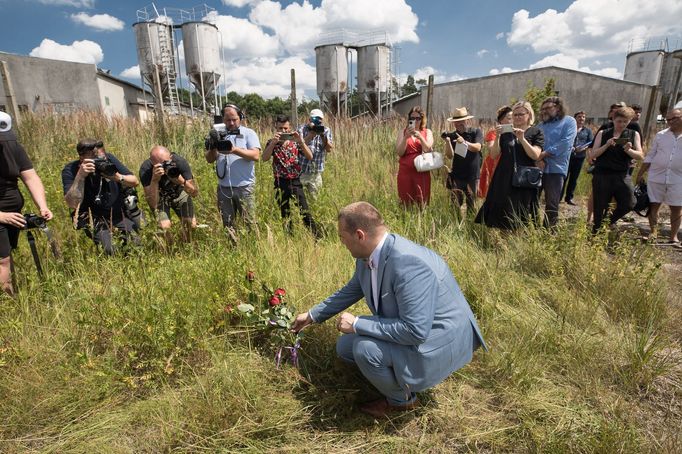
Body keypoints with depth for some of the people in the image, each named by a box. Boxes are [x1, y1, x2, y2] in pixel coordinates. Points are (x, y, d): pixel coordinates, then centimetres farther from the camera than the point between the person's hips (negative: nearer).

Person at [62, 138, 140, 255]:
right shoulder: (70, 170, -12)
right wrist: (80, 176, -32)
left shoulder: (109, 159, -2)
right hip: (92, 219, -3)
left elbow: (135, 182, -1)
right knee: (109, 249, -23)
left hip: (118, 214, 4)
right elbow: (72, 204, -24)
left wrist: (118, 177, -22)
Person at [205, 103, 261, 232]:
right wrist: (212, 147, -13)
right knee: (227, 224, 13)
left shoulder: (249, 133, 0)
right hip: (223, 187, 4)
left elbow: (256, 155, -13)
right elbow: (209, 159, 7)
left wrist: (235, 150, -25)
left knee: (250, 223, 3)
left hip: (244, 186, -3)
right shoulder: (217, 134, 10)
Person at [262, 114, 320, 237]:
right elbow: (265, 158, -15)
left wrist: (300, 141, -18)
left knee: (305, 213, 2)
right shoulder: (272, 142, 3)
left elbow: (310, 157, -7)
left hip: (296, 182, 0)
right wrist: (273, 142, -24)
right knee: (285, 215, 10)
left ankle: (316, 236, 12)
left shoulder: (295, 141, 3)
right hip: (281, 183, 0)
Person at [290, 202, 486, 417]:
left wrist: (357, 324, -27)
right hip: (408, 327, 9)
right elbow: (351, 291, 13)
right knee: (345, 346, 7)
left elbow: (415, 331, -35)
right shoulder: (367, 255, -7)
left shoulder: (408, 263, -35)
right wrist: (312, 315, 20)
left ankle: (401, 399, 4)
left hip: (436, 341, -8)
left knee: (365, 348, -25)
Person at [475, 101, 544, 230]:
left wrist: (522, 138, -19)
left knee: (520, 217, -1)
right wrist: (497, 137, -12)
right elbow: (494, 155, 2)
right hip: (504, 177, 2)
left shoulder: (536, 132, 4)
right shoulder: (506, 132, 10)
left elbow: (535, 155, -10)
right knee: (501, 212, 1)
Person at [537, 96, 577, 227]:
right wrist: (539, 158, -12)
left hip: (555, 168, -4)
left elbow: (565, 143, -11)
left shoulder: (569, 121, 4)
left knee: (552, 205, -1)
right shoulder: (541, 125, 19)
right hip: (537, 168, 5)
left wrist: (545, 153, -13)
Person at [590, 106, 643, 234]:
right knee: (600, 209, 2)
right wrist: (606, 145, -16)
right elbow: (593, 155, -1)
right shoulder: (603, 133, 6)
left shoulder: (634, 134, 9)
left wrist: (628, 150, -18)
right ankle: (596, 233, 17)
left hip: (622, 175, 2)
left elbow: (640, 156, 1)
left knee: (628, 204, -10)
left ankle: (610, 221, 18)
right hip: (602, 175, -2)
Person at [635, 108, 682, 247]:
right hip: (656, 177, 1)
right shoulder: (660, 135, 4)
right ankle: (653, 233, 17)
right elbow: (650, 156, 8)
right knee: (653, 205, 5)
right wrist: (640, 173, 5)